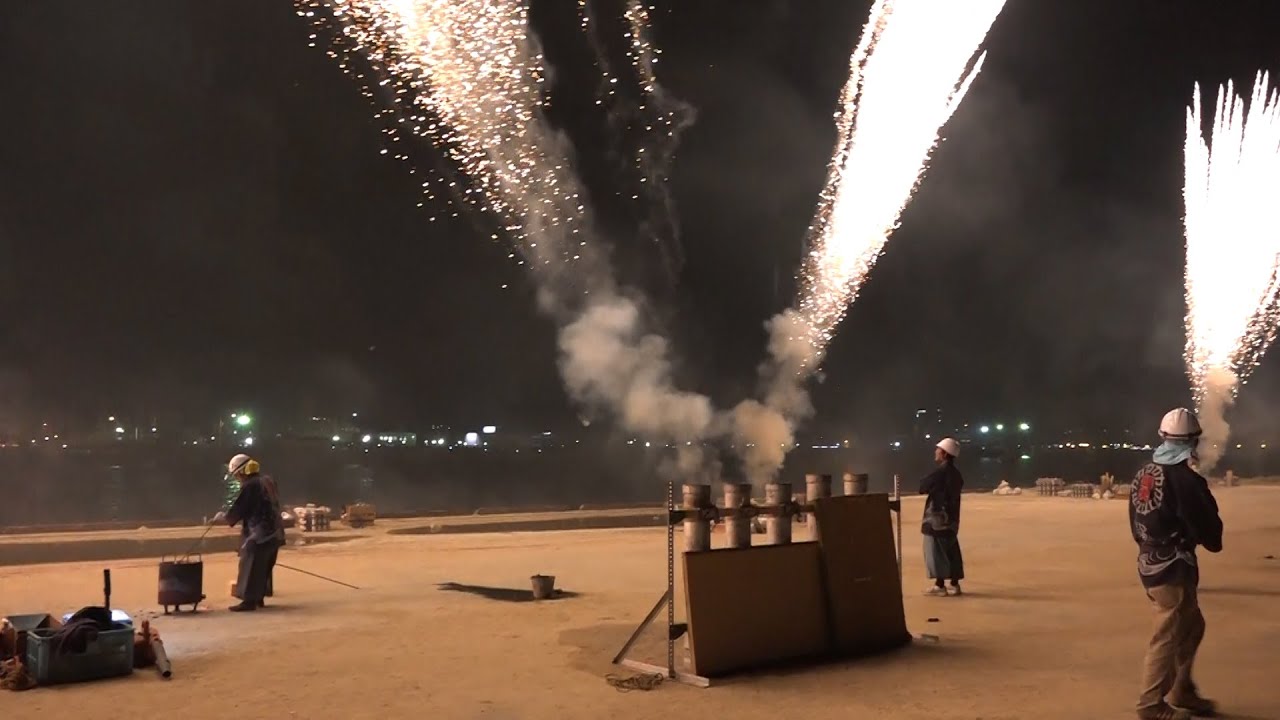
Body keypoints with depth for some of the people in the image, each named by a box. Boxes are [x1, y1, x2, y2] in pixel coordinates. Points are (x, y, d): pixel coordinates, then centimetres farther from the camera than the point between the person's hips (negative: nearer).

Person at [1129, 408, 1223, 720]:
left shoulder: (1143, 474, 5)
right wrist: (1213, 540, 8)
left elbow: (1136, 523, 12)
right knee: (1168, 637, 2)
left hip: (1150, 562, 8)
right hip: (1173, 567, -8)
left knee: (1191, 627, 22)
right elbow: (1208, 528, -14)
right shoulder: (1184, 479, -20)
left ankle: (1181, 693, 31)